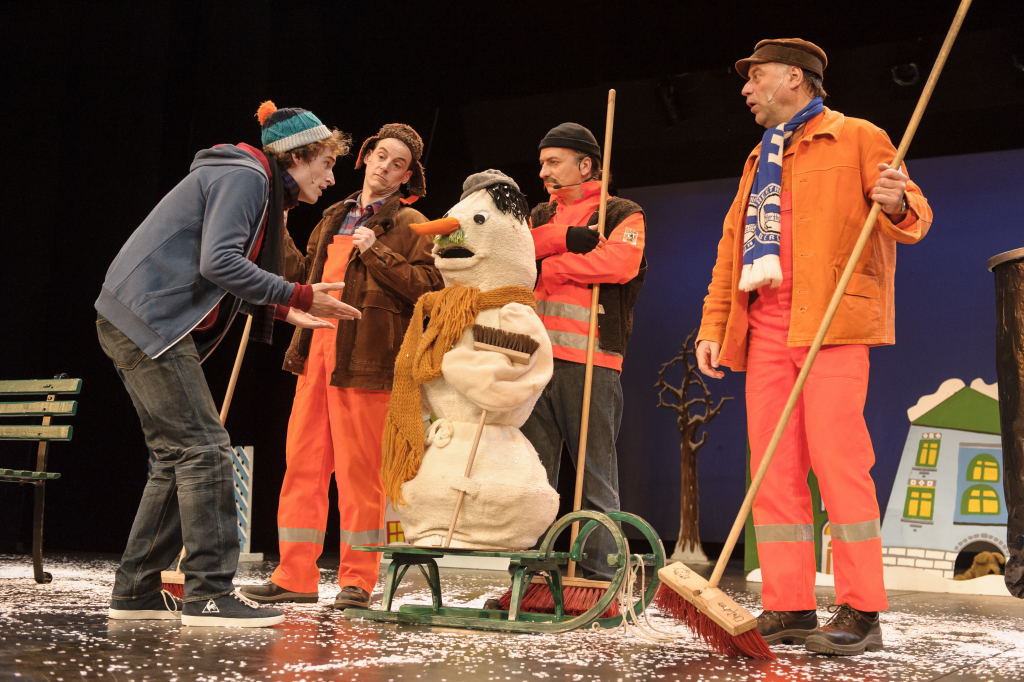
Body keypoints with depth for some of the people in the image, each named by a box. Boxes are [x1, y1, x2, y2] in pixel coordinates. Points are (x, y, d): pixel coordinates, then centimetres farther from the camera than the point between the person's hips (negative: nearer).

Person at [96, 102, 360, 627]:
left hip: (141, 326, 11)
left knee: (178, 457, 10)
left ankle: (135, 592, 14)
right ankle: (209, 593, -8)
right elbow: (218, 262, -23)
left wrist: (283, 310, 10)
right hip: (147, 320, -11)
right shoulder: (245, 177, -10)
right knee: (204, 449, -11)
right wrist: (297, 297, -19)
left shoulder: (260, 189, 21)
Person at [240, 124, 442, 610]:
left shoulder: (409, 224, 2)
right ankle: (295, 577, 12)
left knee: (358, 470, -3)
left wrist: (376, 252, -15)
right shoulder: (334, 218, 22)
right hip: (317, 353, 6)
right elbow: (303, 276, 31)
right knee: (302, 463, 5)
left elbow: (429, 287, -12)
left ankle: (358, 581, 6)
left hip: (366, 360, -6)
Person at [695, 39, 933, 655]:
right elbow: (730, 251, 24)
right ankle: (789, 607, 5)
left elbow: (914, 215, -1)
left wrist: (897, 204, -25)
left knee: (837, 457, -13)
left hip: (831, 319, -7)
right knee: (774, 465, 1)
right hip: (766, 326, 7)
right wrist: (713, 327, 15)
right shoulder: (759, 161, 27)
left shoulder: (857, 138, 7)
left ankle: (861, 612, -9)